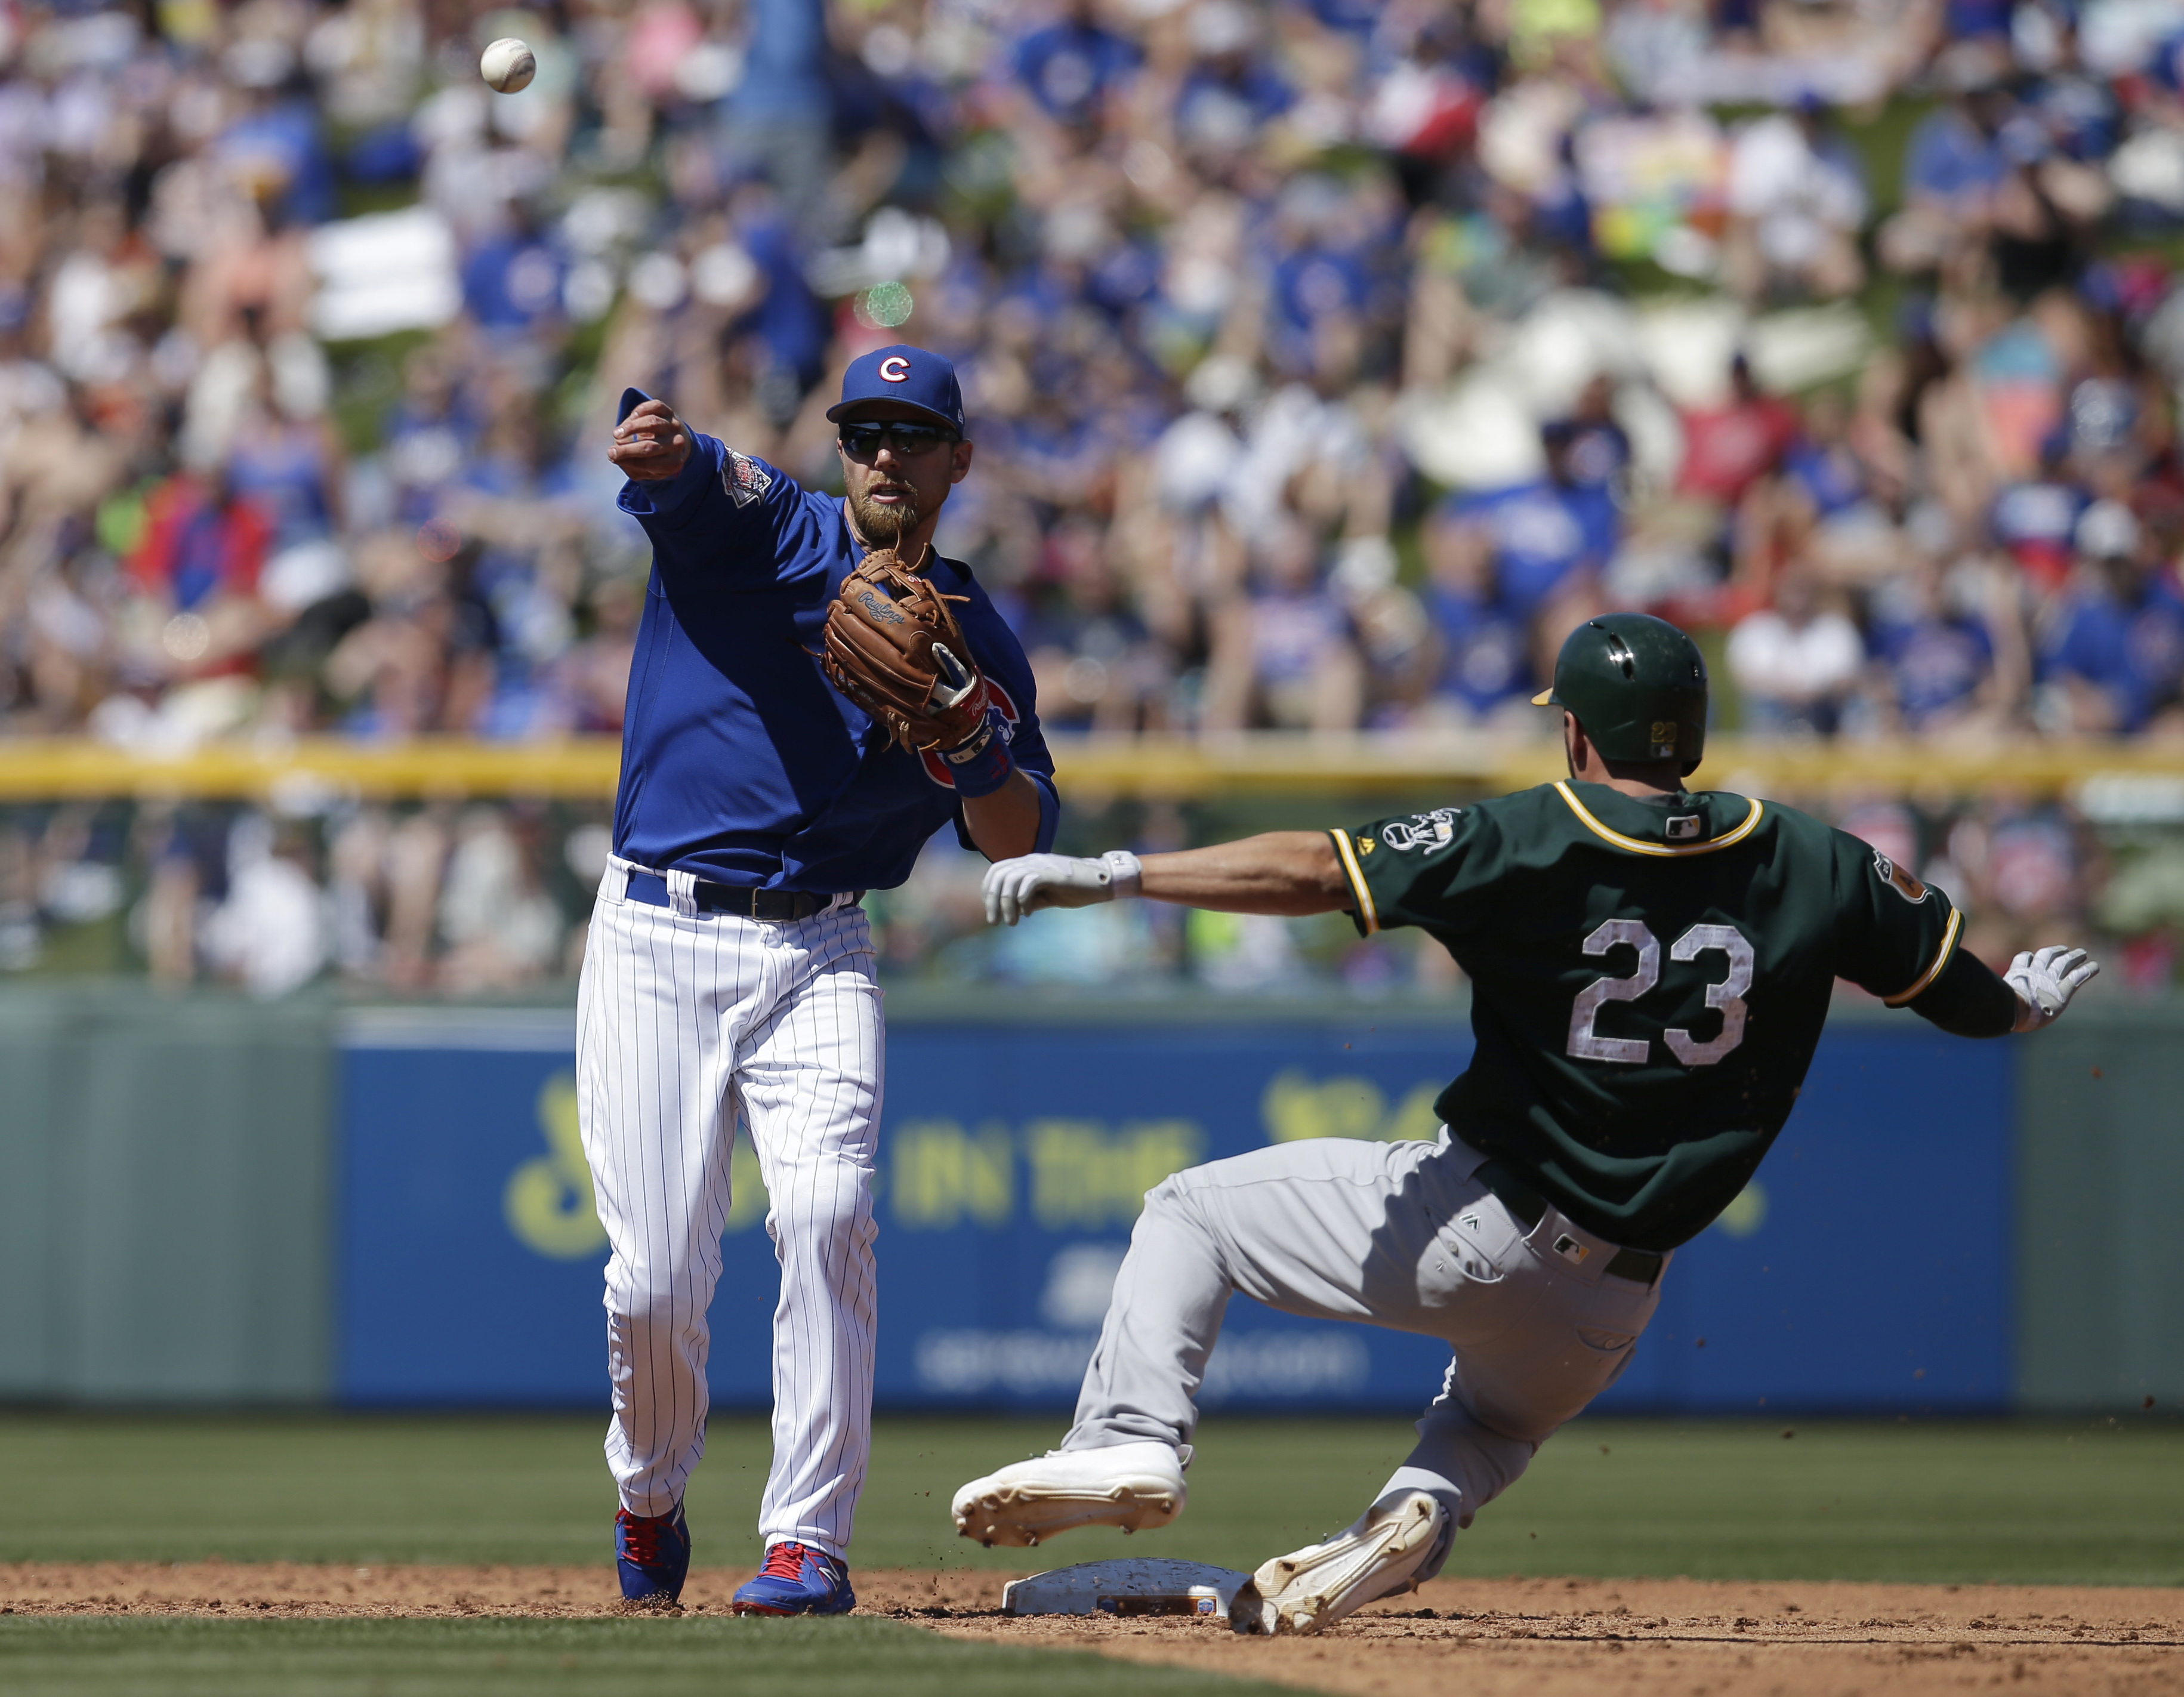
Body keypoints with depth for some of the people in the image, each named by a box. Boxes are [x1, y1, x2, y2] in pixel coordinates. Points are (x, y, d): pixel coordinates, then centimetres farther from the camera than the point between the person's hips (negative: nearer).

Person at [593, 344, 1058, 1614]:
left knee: (826, 1214, -21)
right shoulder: (761, 529, 3)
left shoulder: (979, 640, 12)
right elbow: (690, 482, -22)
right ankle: (652, 1497, 25)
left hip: (819, 960, 2)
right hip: (656, 942, -1)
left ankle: (811, 1542, -17)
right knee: (656, 1279, -5)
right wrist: (660, 451, -47)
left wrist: (968, 749, -13)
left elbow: (1021, 842, 8)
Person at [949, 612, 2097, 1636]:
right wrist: (2024, 1004, 33)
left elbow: (1320, 873, -22)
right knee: (1495, 1422, 34)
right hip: (1611, 1303, 4)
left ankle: (1134, 1441, -7)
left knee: (1191, 1211, 15)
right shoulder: (1807, 866, -1)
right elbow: (1962, 992, 9)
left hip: (1473, 1221, -4)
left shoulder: (1526, 847, -13)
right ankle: (1419, 1513, -1)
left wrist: (1110, 877, -23)